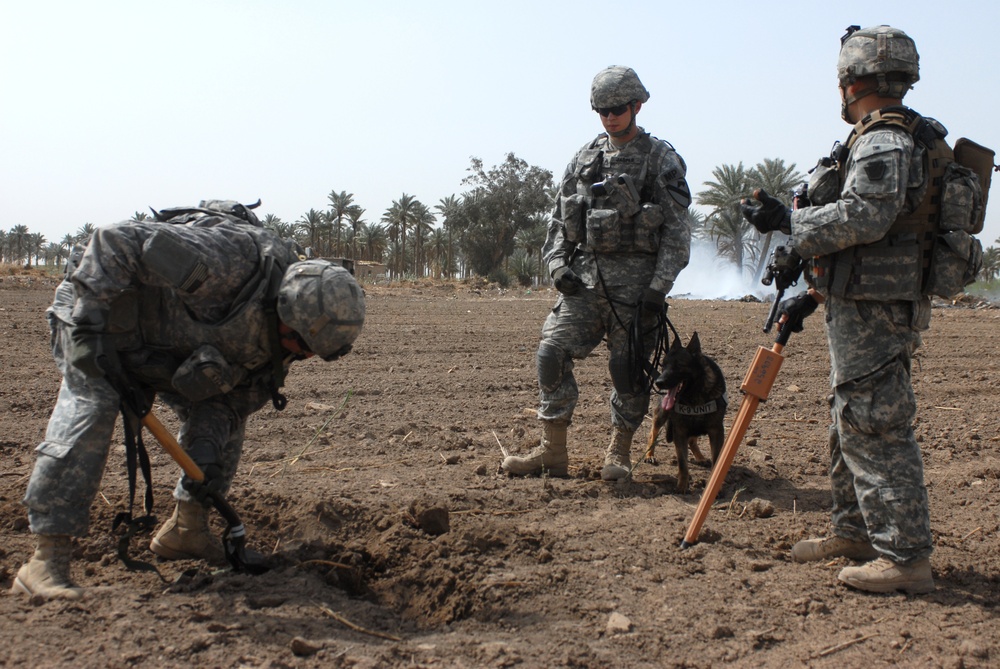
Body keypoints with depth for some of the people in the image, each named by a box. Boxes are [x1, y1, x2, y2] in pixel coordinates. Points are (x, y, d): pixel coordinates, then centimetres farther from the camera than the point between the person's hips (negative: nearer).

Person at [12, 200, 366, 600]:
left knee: (225, 411, 0)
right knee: (89, 408, -25)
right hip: (93, 309, -7)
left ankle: (184, 531, 13)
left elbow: (238, 393, -4)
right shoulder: (230, 258, -40)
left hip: (167, 341, 8)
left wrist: (207, 450, -18)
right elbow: (114, 242, -37)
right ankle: (46, 559, -22)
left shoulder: (282, 329, -12)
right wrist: (88, 326, -37)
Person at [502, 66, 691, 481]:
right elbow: (559, 218, 15)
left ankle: (619, 454, 17)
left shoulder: (662, 160, -1)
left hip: (635, 279, -4)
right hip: (583, 275, 4)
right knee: (552, 353, -6)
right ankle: (552, 451, 2)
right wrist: (557, 264, -1)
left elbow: (677, 232, -5)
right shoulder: (584, 159, 12)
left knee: (628, 368, 0)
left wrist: (659, 288, -12)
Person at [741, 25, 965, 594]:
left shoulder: (884, 142, -13)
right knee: (851, 423, 18)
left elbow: (861, 219, -26)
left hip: (874, 311, -11)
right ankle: (855, 532, 29)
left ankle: (906, 557, -5)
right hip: (866, 306, 11)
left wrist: (787, 220, -16)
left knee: (875, 428, -9)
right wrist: (815, 296, 22)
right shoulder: (889, 140, 20)